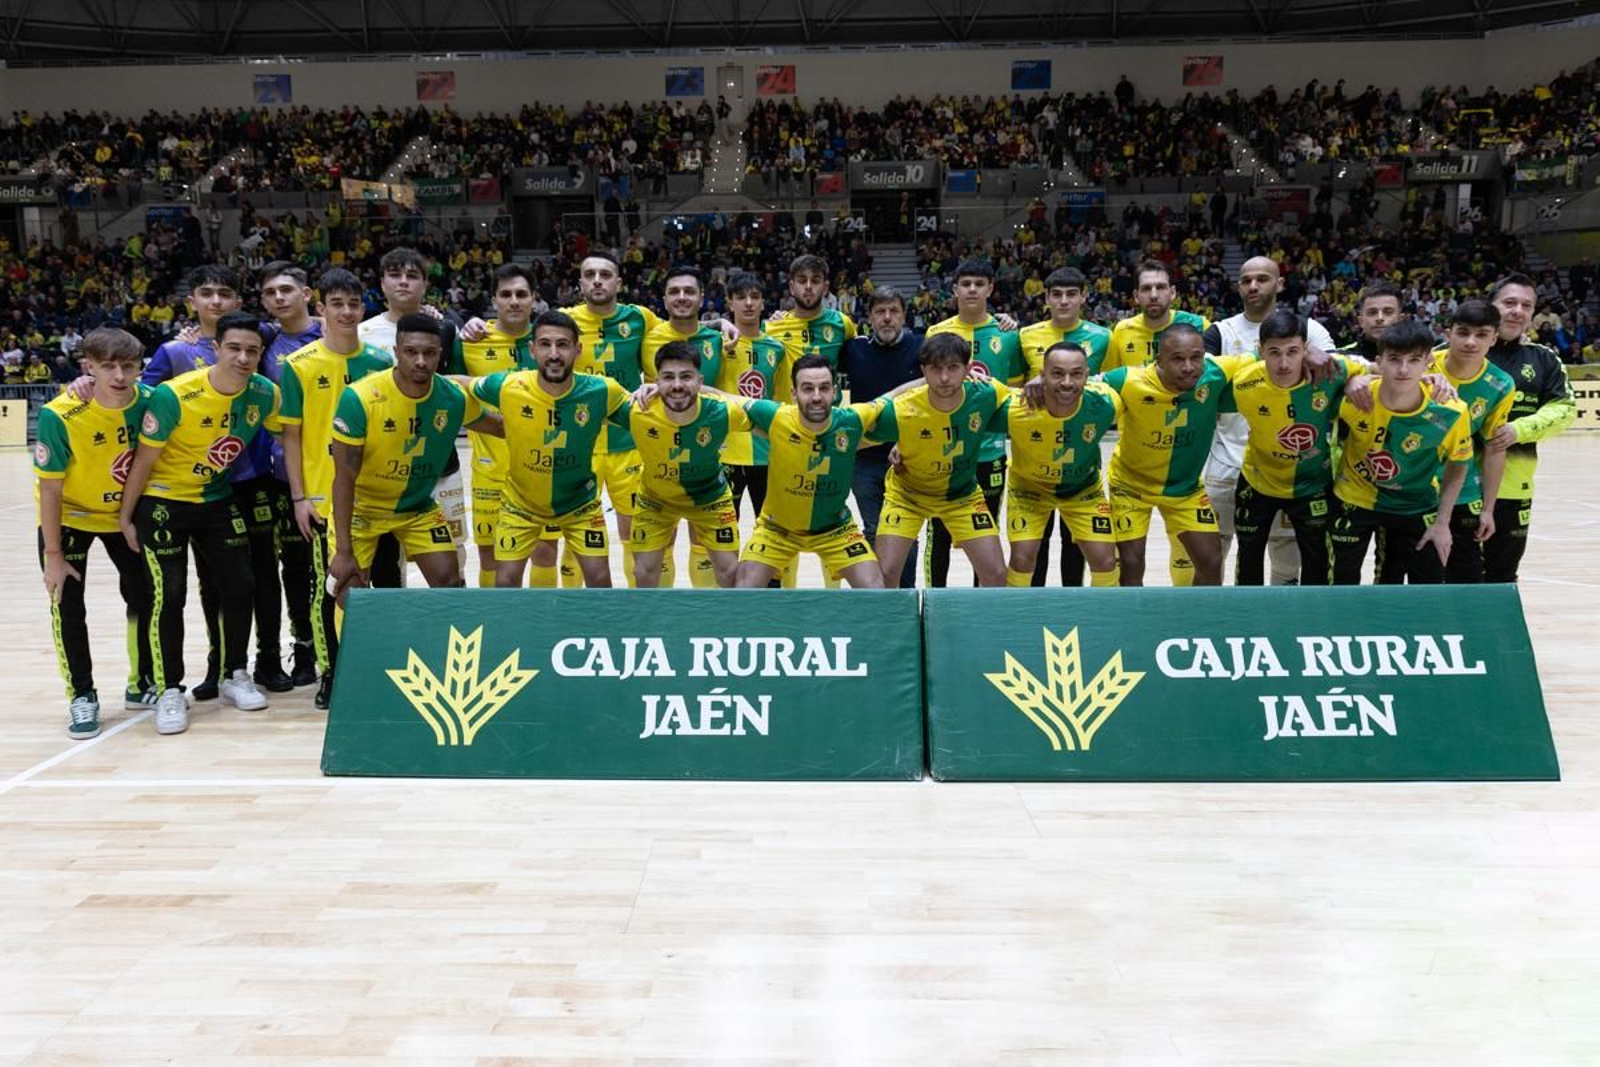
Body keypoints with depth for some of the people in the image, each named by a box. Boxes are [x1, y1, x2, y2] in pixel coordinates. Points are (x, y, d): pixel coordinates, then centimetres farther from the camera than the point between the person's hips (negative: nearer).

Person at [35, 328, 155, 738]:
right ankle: (82, 697, 12)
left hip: (124, 513, 4)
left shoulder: (148, 401, -20)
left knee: (146, 596, 7)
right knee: (68, 608, -3)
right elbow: (50, 490, -20)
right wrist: (53, 555, -15)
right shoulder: (60, 416, -29)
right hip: (69, 517, -3)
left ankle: (141, 684, 25)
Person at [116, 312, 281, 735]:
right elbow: (144, 459, -15)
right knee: (168, 596, -6)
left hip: (217, 499, 5)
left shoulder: (265, 394, -12)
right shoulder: (174, 395, -25)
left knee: (238, 586, 5)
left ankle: (234, 677, 21)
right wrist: (125, 517, -7)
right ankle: (170, 692, 5)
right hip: (163, 502, -5)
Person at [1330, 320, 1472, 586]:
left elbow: (1457, 466, -5)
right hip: (1354, 499, 0)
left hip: (1416, 507, 1)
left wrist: (1442, 523, -5)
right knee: (1344, 585, 6)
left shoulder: (1450, 412, -24)